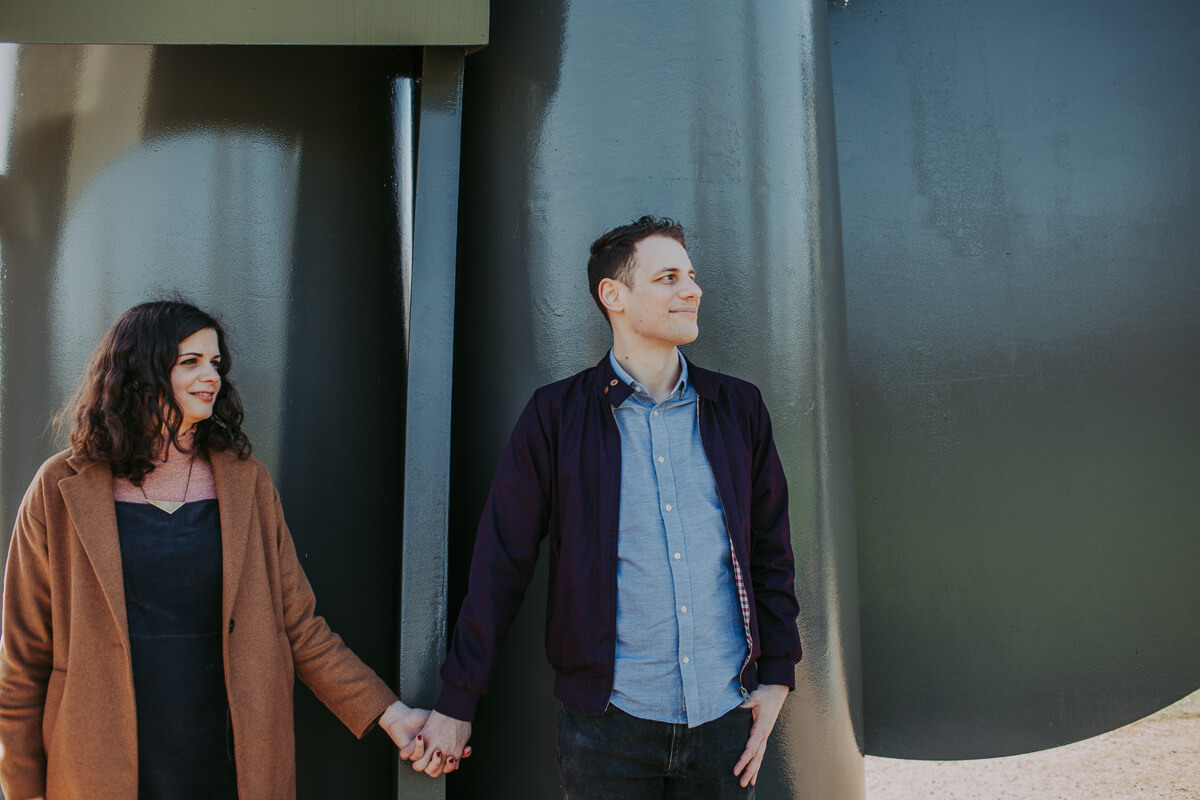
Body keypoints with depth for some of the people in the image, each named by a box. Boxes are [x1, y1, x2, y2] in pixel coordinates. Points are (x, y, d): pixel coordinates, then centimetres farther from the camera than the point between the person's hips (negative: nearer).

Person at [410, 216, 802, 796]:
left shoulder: (738, 407, 4)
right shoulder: (555, 416, -5)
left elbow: (771, 550, 10)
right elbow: (501, 564, -3)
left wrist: (776, 678, 6)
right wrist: (456, 704, -1)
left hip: (726, 717, 3)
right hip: (608, 721, -2)